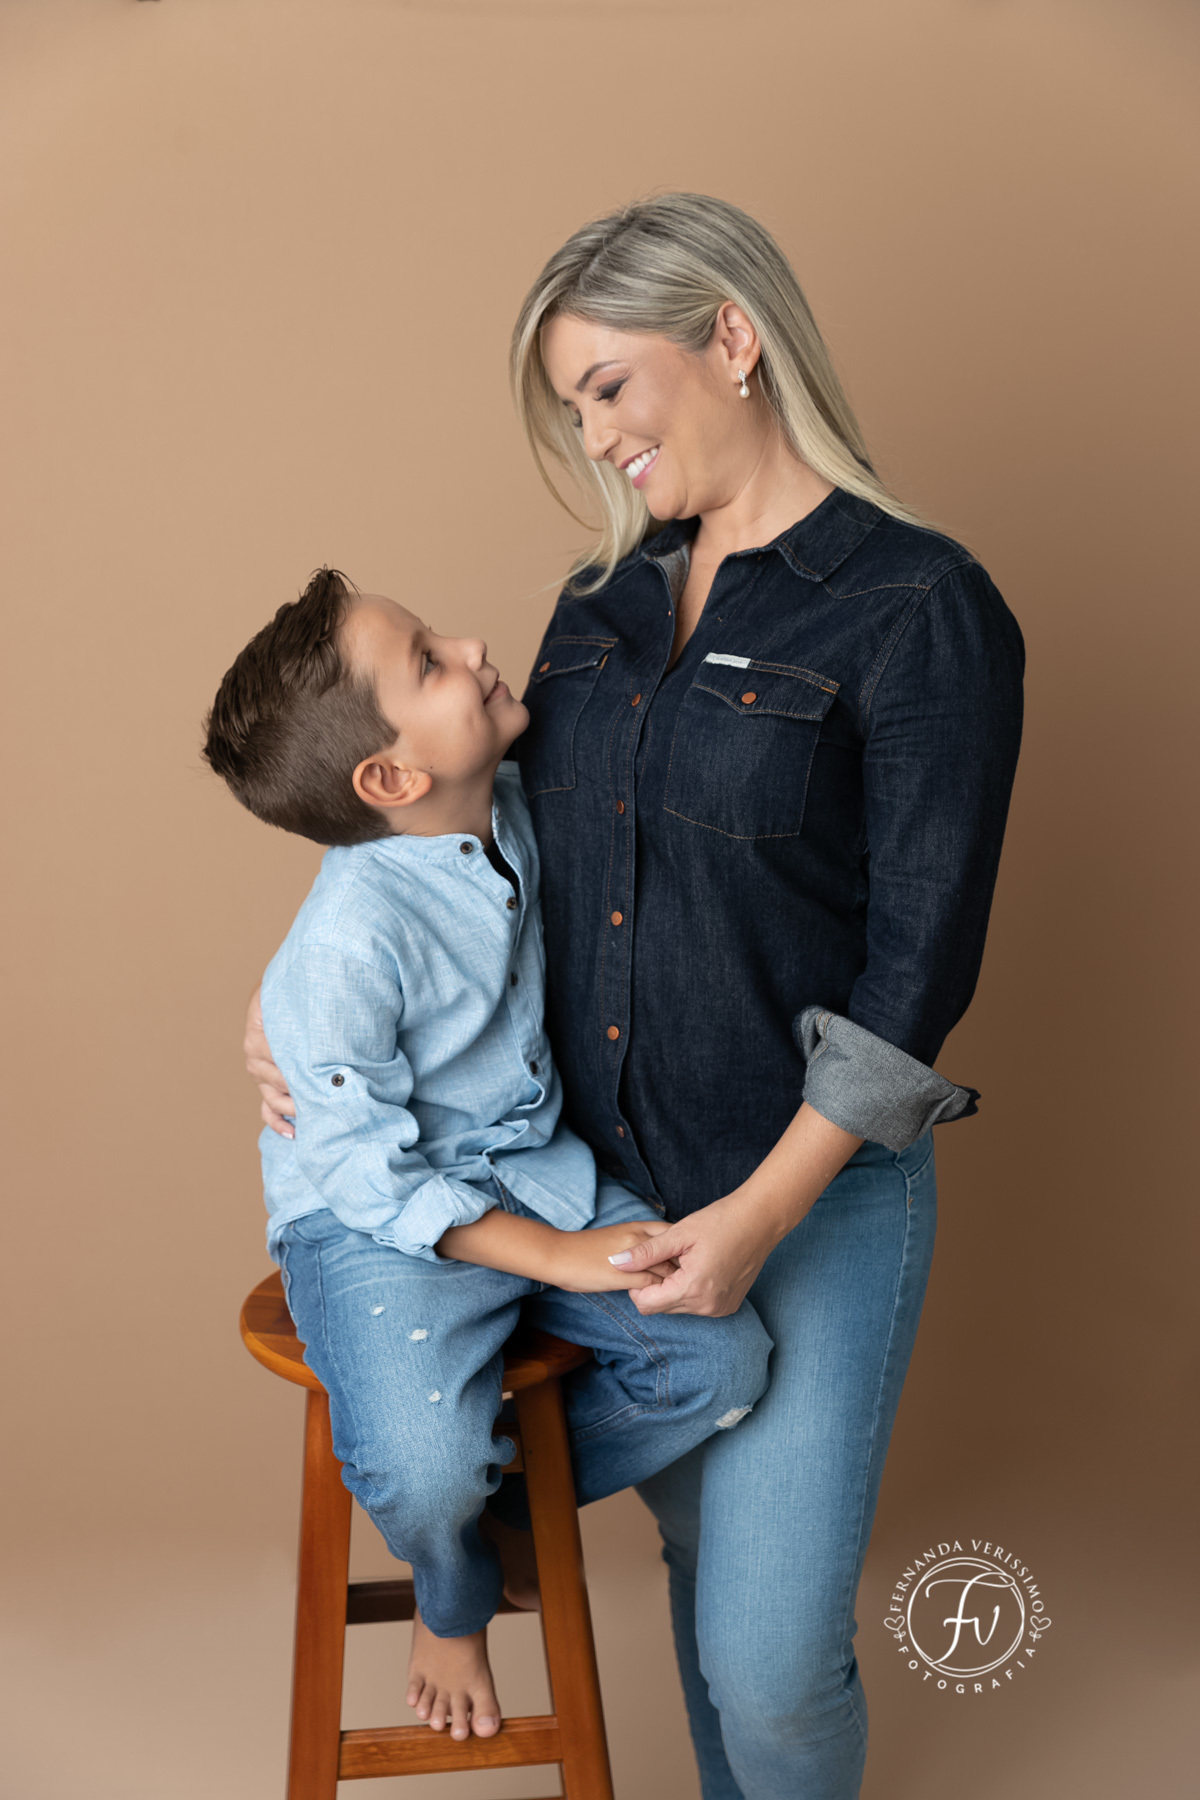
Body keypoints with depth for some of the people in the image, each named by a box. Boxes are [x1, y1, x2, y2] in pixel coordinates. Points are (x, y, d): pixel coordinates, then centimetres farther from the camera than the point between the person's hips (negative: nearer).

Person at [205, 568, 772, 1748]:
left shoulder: (510, 805, -5)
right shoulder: (349, 943, -27)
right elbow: (368, 1172, -21)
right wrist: (557, 1255, -21)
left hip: (537, 1166, 7)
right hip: (377, 1218, -6)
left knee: (725, 1358, -8)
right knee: (423, 1469, -28)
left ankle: (513, 1496, 21)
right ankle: (455, 1596, 15)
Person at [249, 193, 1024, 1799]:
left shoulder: (919, 609, -13)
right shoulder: (607, 600, 7)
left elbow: (918, 961, -15)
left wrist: (761, 1214, -17)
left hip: (814, 1191, -5)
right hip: (614, 1179, 5)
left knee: (771, 1650, 1)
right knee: (701, 1561, 20)